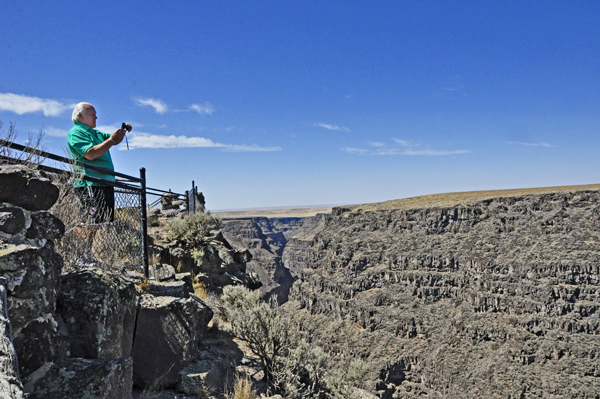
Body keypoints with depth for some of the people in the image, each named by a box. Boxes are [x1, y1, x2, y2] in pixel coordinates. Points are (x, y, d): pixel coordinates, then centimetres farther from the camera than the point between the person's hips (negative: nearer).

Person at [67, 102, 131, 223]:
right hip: (90, 185, -9)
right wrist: (111, 140, -15)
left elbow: (115, 141, 28)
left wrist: (123, 131, 7)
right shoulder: (75, 133, -4)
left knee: (109, 221, 8)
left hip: (106, 184, 9)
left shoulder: (95, 132, 22)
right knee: (99, 222, -15)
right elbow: (90, 154, -19)